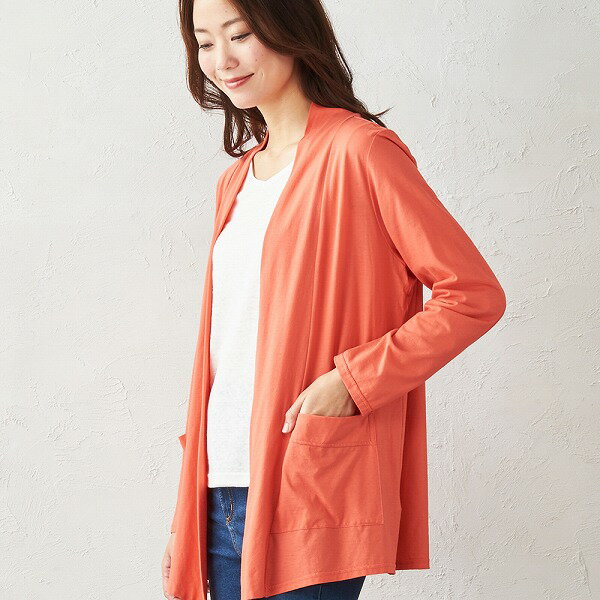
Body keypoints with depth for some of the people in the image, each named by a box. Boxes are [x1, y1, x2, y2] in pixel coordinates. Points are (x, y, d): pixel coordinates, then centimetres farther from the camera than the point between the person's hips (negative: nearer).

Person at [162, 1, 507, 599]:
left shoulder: (357, 151, -7)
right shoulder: (237, 179, 15)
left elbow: (476, 295, -10)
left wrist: (351, 381, -17)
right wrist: (186, 514, 14)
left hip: (310, 500, -6)